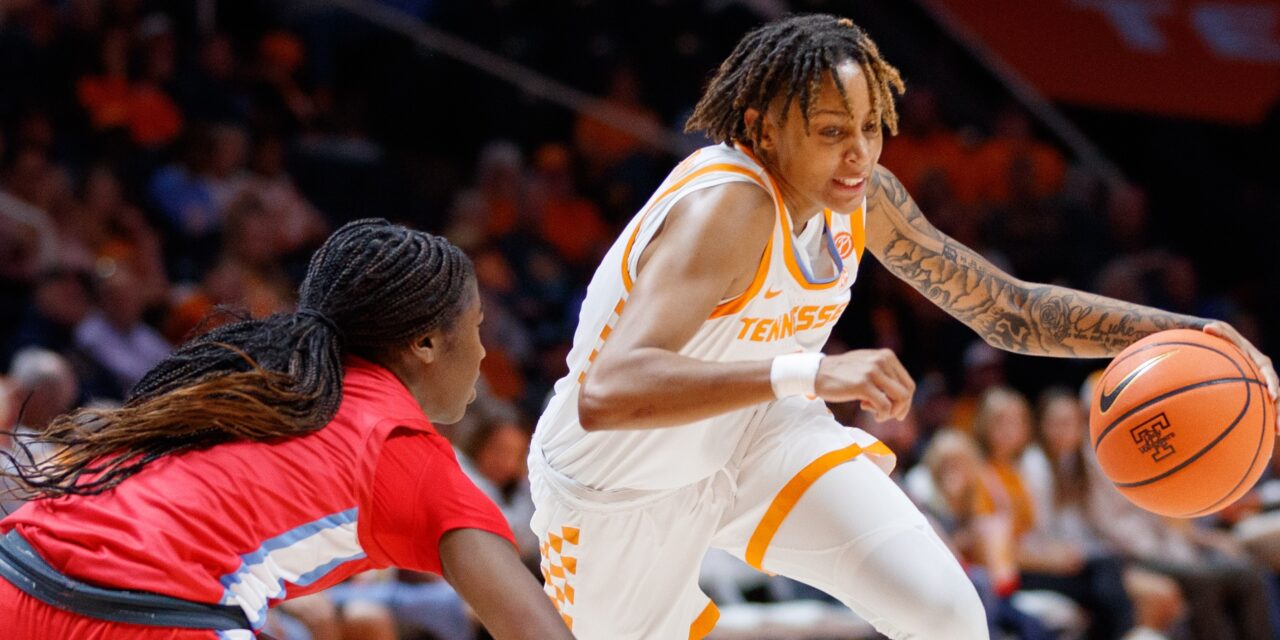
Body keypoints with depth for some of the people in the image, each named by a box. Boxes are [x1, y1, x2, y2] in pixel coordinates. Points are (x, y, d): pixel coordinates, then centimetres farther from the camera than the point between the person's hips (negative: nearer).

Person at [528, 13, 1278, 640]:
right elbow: (605, 396, -50)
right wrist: (807, 373, -61)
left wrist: (1180, 331, -14)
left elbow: (1011, 309, 2)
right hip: (620, 482, -5)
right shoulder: (727, 207, -35)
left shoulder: (864, 198, -11)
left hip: (755, 437, 6)